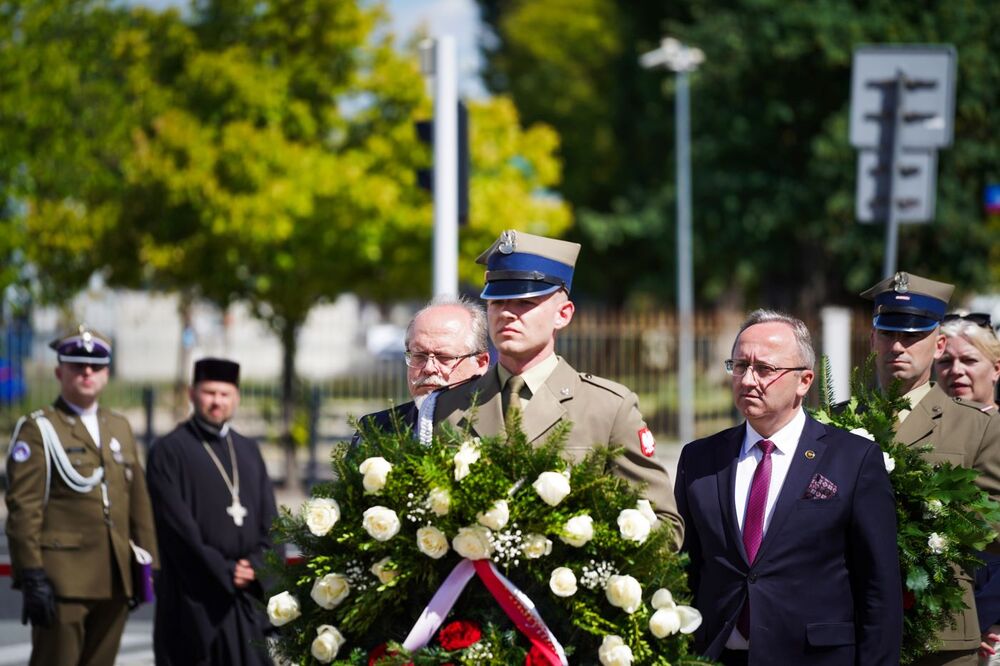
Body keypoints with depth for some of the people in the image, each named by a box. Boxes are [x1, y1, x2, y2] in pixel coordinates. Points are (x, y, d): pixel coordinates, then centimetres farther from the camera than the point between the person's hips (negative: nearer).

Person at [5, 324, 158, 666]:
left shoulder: (120, 428, 17)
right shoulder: (38, 430, -2)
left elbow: (139, 503, 18)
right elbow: (22, 508, -10)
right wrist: (32, 577, -17)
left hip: (114, 583, 6)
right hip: (61, 580, -6)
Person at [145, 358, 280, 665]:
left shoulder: (249, 451, 17)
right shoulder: (169, 451, -2)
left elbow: (270, 519, 11)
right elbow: (177, 524, -9)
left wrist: (257, 565, -6)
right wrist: (223, 571, -12)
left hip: (247, 594, 5)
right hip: (194, 594, -5)